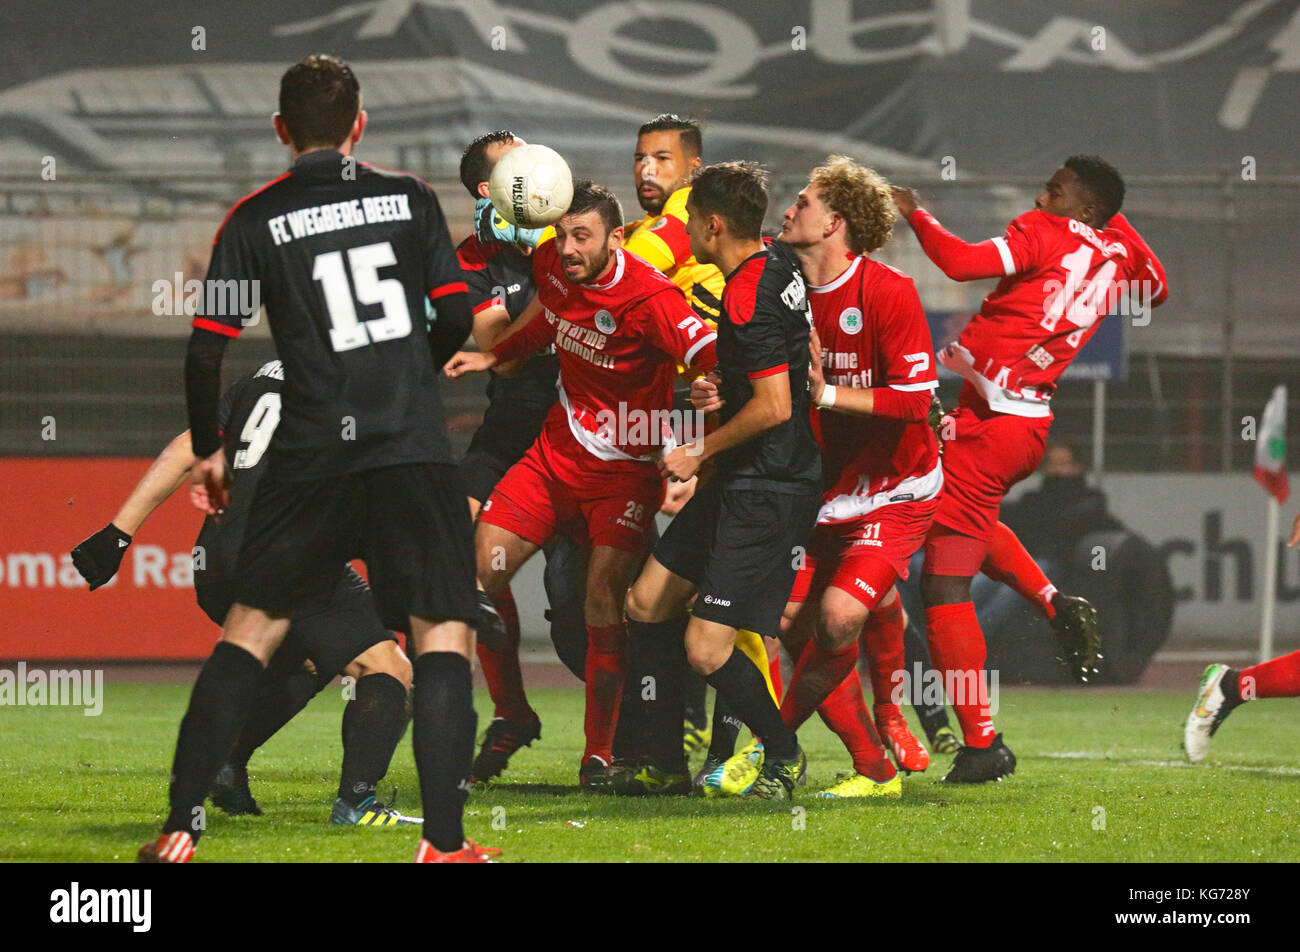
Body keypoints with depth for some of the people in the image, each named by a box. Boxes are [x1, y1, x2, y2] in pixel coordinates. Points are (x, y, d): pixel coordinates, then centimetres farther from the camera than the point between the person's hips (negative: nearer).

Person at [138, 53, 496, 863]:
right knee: (443, 634, 2)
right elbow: (457, 318, 6)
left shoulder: (255, 220, 4)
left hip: (312, 457, 1)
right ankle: (445, 841, -10)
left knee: (251, 627, 13)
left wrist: (209, 451, 16)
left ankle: (180, 829, 8)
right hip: (414, 448, -1)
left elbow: (207, 350, 1)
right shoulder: (410, 198, 6)